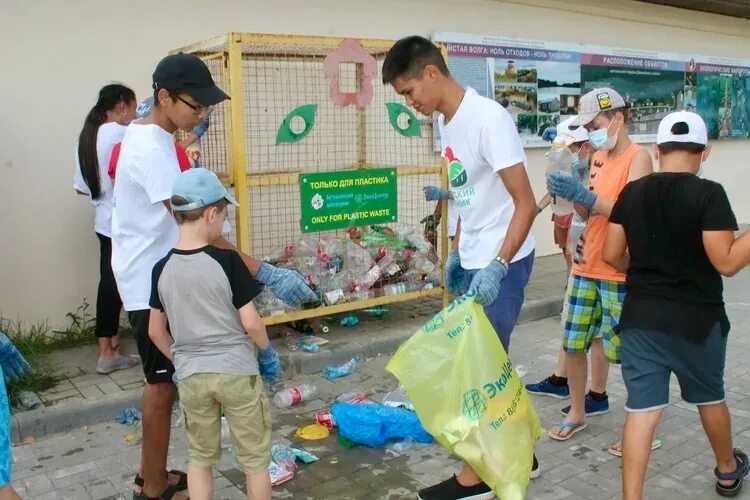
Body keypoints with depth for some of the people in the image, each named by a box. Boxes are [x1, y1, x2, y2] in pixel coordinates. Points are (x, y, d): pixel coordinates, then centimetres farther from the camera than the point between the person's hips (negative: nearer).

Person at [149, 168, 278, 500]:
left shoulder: (162, 269, -3)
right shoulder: (227, 261, -16)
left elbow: (156, 331, 5)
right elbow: (251, 323, -14)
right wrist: (267, 351, 4)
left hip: (191, 377, 4)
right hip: (236, 371, -4)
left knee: (200, 457, 20)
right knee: (254, 457, 12)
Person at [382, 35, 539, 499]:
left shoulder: (488, 118, -20)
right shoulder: (446, 121, 7)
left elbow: (526, 203, -21)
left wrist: (497, 267, -27)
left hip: (502, 263, -9)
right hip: (473, 262, 9)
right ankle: (519, 454, 33)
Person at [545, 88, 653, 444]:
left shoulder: (638, 158, -10)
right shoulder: (598, 158, 13)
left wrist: (584, 196, -33)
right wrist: (571, 194, -5)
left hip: (621, 273, -7)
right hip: (587, 267, 7)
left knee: (626, 352, 0)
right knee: (572, 343, 11)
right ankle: (577, 412, 28)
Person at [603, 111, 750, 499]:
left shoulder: (632, 192, 0)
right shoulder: (708, 194, -13)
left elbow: (611, 254, 4)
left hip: (640, 316, 2)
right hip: (696, 318, -2)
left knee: (641, 409, 2)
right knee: (709, 397, 22)